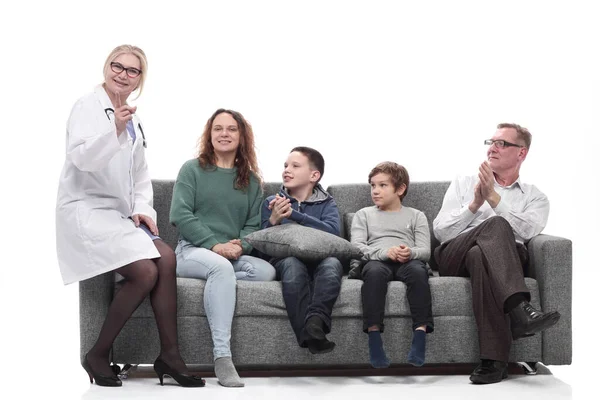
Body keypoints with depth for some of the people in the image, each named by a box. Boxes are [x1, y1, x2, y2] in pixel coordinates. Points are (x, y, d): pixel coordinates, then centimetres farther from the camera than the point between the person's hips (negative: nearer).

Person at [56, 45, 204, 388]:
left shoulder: (134, 120, 18)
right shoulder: (88, 107, -4)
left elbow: (141, 174, 21)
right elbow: (82, 158, -20)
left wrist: (143, 209, 3)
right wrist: (115, 130, -35)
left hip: (121, 214, 7)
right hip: (87, 210, -7)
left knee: (166, 258, -19)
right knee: (145, 271, -24)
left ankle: (169, 355, -14)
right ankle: (98, 356, -9)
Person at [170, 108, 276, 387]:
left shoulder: (251, 180, 16)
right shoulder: (192, 169, 6)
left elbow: (253, 224, 12)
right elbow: (179, 214, -5)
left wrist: (240, 246, -12)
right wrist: (214, 245, -16)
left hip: (234, 255, 4)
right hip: (192, 251, -4)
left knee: (266, 271, -28)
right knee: (221, 267, -39)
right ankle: (222, 358, -45)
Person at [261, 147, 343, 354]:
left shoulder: (326, 203, 17)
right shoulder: (272, 203, 20)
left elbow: (332, 231, -6)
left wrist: (293, 214, -16)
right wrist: (274, 220, -15)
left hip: (319, 257, 1)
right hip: (284, 258, 0)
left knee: (332, 263, -35)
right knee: (291, 263, -37)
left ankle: (315, 321, -55)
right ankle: (310, 336, -49)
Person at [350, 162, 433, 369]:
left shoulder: (416, 216, 25)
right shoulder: (364, 215, 25)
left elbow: (425, 250, 12)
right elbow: (356, 247, 8)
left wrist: (410, 252, -14)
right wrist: (384, 252, -11)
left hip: (408, 261, 0)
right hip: (376, 260, 0)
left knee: (418, 270, -37)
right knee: (375, 272, -38)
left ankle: (420, 333, -42)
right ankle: (373, 334, -43)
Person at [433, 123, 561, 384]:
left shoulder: (535, 198, 21)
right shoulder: (463, 184, 26)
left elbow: (525, 230, -4)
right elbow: (440, 231, 11)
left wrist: (493, 197, -7)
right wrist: (475, 204, 0)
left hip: (507, 259, 0)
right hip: (455, 258, 0)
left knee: (479, 255, -40)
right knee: (496, 225, -33)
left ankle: (493, 360, -47)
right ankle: (520, 310, -53)